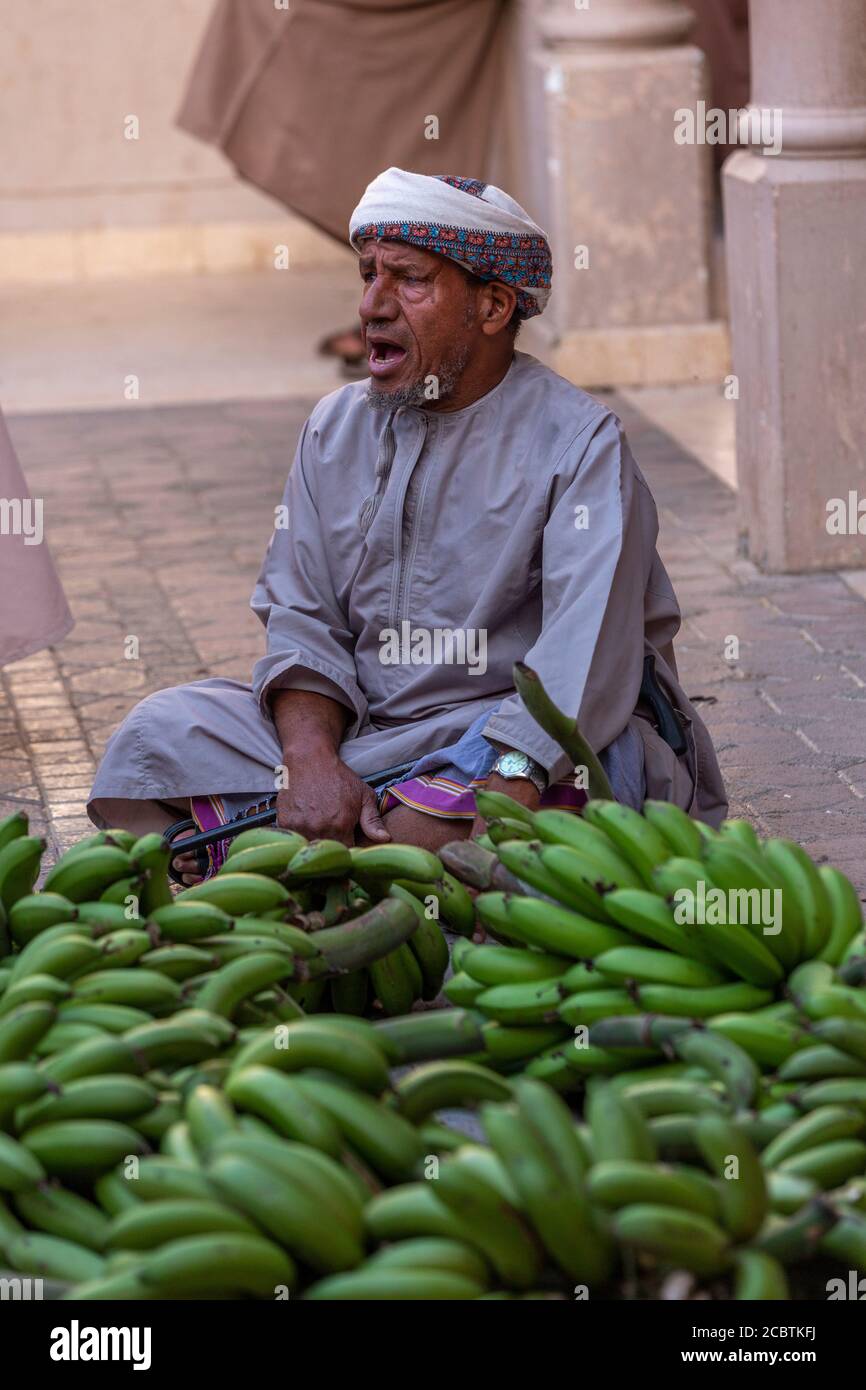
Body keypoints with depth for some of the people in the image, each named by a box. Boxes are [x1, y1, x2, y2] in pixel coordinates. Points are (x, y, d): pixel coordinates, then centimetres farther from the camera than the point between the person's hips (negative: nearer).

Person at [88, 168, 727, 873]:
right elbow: (303, 623, 5)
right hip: (364, 730, 6)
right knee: (162, 731, -14)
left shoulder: (579, 439, -7)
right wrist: (310, 756, -17)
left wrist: (506, 788, -38)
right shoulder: (337, 427, 12)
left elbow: (589, 650, -21)